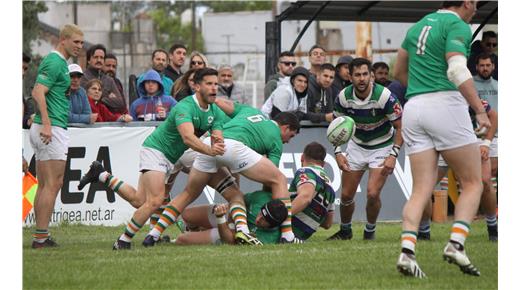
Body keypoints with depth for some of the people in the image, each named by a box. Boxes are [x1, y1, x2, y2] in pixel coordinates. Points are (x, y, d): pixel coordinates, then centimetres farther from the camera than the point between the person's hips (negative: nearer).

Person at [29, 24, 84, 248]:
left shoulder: (58, 62, 19)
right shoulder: (55, 62, -12)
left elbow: (37, 92, 24)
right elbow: (38, 92, -23)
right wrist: (46, 124, -28)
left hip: (47, 129, 10)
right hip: (53, 129, -10)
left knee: (44, 185, 10)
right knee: (53, 184, -9)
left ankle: (40, 236, 11)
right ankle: (41, 236, -12)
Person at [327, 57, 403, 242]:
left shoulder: (384, 96, -27)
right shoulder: (344, 97, -15)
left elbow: (400, 127, -17)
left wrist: (393, 155, -25)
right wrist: (338, 152, -10)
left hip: (382, 146, -3)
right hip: (356, 145, 4)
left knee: (373, 193, -18)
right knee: (346, 194, 3)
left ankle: (370, 232, 7)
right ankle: (345, 230, 29)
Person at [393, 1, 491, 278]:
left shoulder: (418, 26, 19)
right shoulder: (458, 26, -4)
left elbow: (399, 72, 29)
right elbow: (457, 70, -20)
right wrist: (480, 110, -22)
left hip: (413, 109, 6)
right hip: (445, 104, -6)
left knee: (421, 189, 3)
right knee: (472, 183, 4)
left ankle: (407, 250, -16)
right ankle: (456, 244, -13)